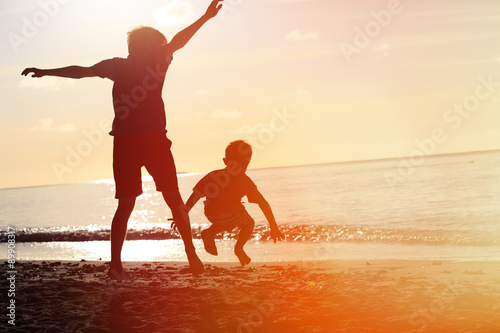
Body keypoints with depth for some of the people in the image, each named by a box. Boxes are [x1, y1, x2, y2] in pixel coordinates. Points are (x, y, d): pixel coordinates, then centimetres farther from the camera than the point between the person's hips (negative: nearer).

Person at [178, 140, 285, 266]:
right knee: (249, 223, 29)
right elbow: (263, 204, 11)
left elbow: (195, 195, 12)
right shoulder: (244, 180, 13)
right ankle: (239, 247, 9)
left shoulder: (213, 175, 19)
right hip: (233, 213, -3)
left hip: (212, 216, 3)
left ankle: (210, 232, 10)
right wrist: (274, 228, 15)